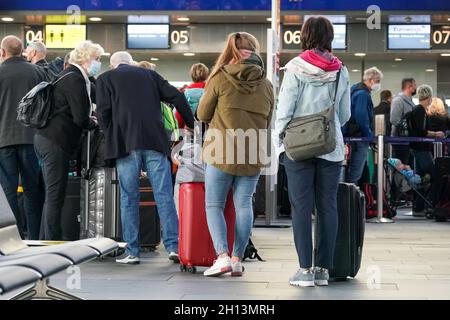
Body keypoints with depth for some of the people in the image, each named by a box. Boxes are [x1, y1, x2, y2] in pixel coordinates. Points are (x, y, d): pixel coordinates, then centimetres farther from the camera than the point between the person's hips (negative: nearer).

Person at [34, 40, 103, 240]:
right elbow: (80, 118, -18)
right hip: (56, 142, -10)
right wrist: (94, 124, 1)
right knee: (55, 196, -7)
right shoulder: (74, 79, -13)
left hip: (47, 139, 10)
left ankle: (47, 240, 19)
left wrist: (88, 120, 9)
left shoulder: (68, 76, 18)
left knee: (52, 195, 14)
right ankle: (53, 242, -4)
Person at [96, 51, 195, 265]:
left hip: (125, 143, -1)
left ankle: (132, 251, 4)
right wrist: (191, 125, 16)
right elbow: (176, 97, 9)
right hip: (155, 142, 2)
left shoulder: (106, 79, 11)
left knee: (129, 198, 4)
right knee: (164, 195, 2)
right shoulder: (150, 75, 18)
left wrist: (111, 137, 14)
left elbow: (103, 113, 1)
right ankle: (173, 246, -3)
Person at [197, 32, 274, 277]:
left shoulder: (220, 78, -4)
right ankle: (237, 259, 7)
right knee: (244, 205, 8)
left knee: (214, 205, 4)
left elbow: (202, 114, 3)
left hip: (221, 154, -3)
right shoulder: (266, 85, 7)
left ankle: (222, 256, -9)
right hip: (252, 156, 3)